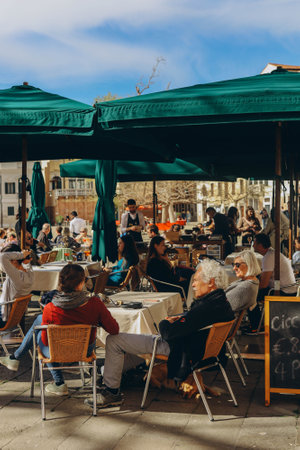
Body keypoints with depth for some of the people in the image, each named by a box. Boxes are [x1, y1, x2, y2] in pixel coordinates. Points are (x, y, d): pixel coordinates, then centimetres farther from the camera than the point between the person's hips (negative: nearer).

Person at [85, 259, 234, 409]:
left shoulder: (207, 307, -30)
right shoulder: (221, 301, 0)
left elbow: (168, 333, -30)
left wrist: (165, 323, -8)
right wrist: (176, 319, -3)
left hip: (178, 350, -10)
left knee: (113, 340, -8)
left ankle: (111, 392, 4)